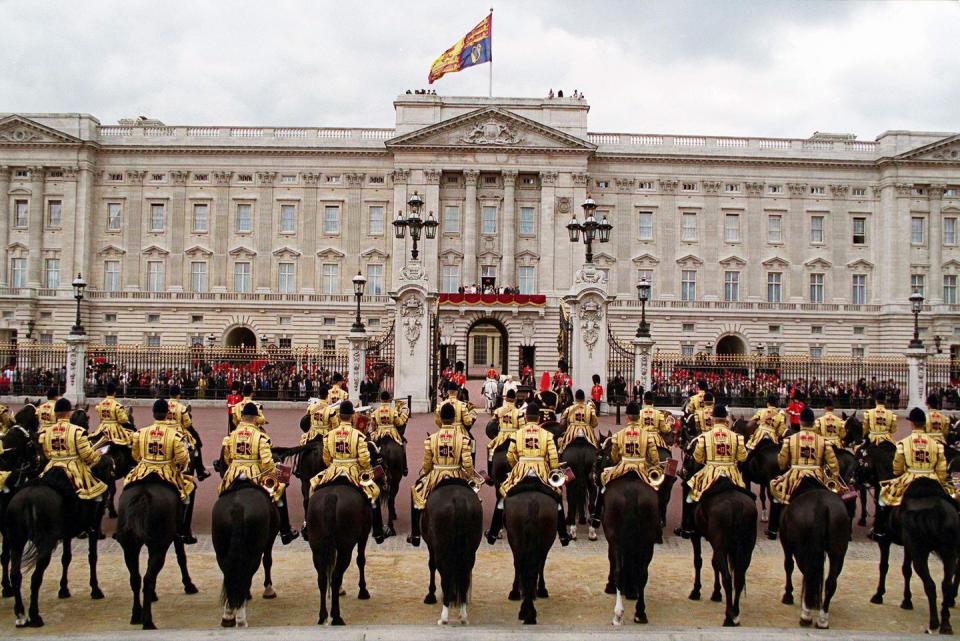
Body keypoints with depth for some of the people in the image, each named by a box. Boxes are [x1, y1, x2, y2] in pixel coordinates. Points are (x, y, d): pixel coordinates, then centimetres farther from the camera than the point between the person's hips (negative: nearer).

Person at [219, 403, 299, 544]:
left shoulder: (231, 435, 3)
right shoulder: (260, 436, -9)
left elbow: (224, 459, 8)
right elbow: (267, 461, -16)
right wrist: (275, 473, 2)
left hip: (233, 475, 3)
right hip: (255, 474, -3)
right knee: (280, 490, 16)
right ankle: (285, 532, 17)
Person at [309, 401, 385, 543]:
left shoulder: (329, 435, -2)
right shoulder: (358, 435, -12)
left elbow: (326, 459, 7)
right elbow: (364, 459, -14)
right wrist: (368, 470, 5)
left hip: (333, 471, 3)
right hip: (354, 472, -3)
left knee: (314, 486, 27)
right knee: (374, 493, 11)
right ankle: (378, 534, 10)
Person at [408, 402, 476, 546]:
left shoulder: (431, 439, -7)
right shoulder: (463, 439, -10)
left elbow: (426, 465, -1)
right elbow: (467, 464, -10)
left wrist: (423, 475, 20)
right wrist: (473, 477, 9)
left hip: (435, 477, 0)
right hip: (457, 479, 0)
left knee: (415, 491, 26)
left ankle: (415, 536, 26)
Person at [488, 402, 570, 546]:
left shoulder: (517, 433, 2)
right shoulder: (547, 434, 0)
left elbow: (510, 457, 6)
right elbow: (553, 458, -3)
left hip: (521, 470, 0)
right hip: (542, 472, 0)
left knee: (504, 496, 16)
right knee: (557, 498, 20)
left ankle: (493, 534, 17)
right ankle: (563, 536, 22)